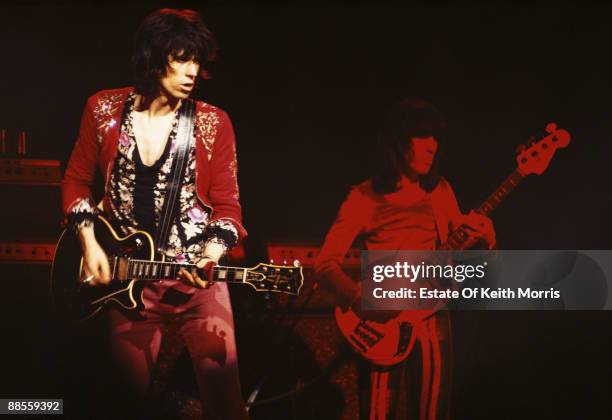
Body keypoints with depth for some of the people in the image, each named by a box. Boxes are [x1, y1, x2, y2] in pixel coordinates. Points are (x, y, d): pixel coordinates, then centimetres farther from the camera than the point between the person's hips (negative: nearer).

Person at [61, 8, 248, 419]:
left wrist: (211, 256, -17)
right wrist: (89, 242, -2)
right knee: (133, 383, 8)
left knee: (220, 368, -14)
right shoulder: (104, 109, 0)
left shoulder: (214, 123, -3)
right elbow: (76, 180, 9)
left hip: (196, 270, -1)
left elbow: (227, 203, -1)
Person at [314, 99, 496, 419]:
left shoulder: (440, 191, 8)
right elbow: (326, 263, -9)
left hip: (433, 321, 4)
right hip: (384, 325, -4)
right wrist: (360, 298, -24)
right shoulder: (365, 197, -6)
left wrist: (483, 235, -7)